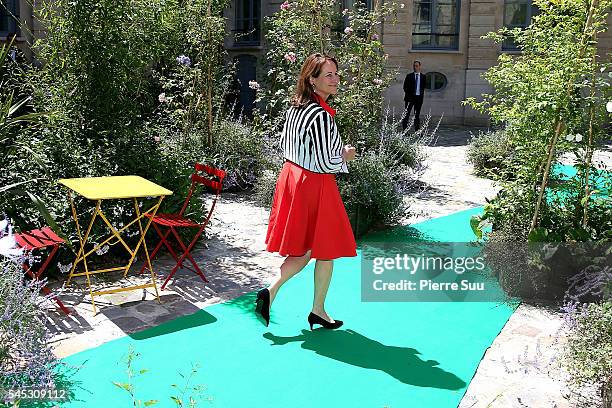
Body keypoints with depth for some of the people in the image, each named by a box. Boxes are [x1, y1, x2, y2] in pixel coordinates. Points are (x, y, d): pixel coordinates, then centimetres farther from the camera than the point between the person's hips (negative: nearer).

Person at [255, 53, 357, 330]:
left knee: (303, 249, 18)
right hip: (315, 186, -8)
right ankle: (318, 310, 22)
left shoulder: (295, 107, 6)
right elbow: (327, 163, -23)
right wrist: (346, 157, -2)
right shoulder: (321, 115, -22)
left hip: (292, 177, 8)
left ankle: (270, 292, 6)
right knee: (326, 251, 10)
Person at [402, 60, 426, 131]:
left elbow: (423, 87, 13)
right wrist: (408, 95, -3)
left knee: (417, 114, 5)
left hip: (419, 97, 1)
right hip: (410, 97, -1)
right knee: (406, 114, -4)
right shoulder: (409, 76, 4)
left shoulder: (423, 77, 8)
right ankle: (404, 130, -3)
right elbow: (405, 87, 4)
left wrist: (421, 94, 1)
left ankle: (417, 131, 7)